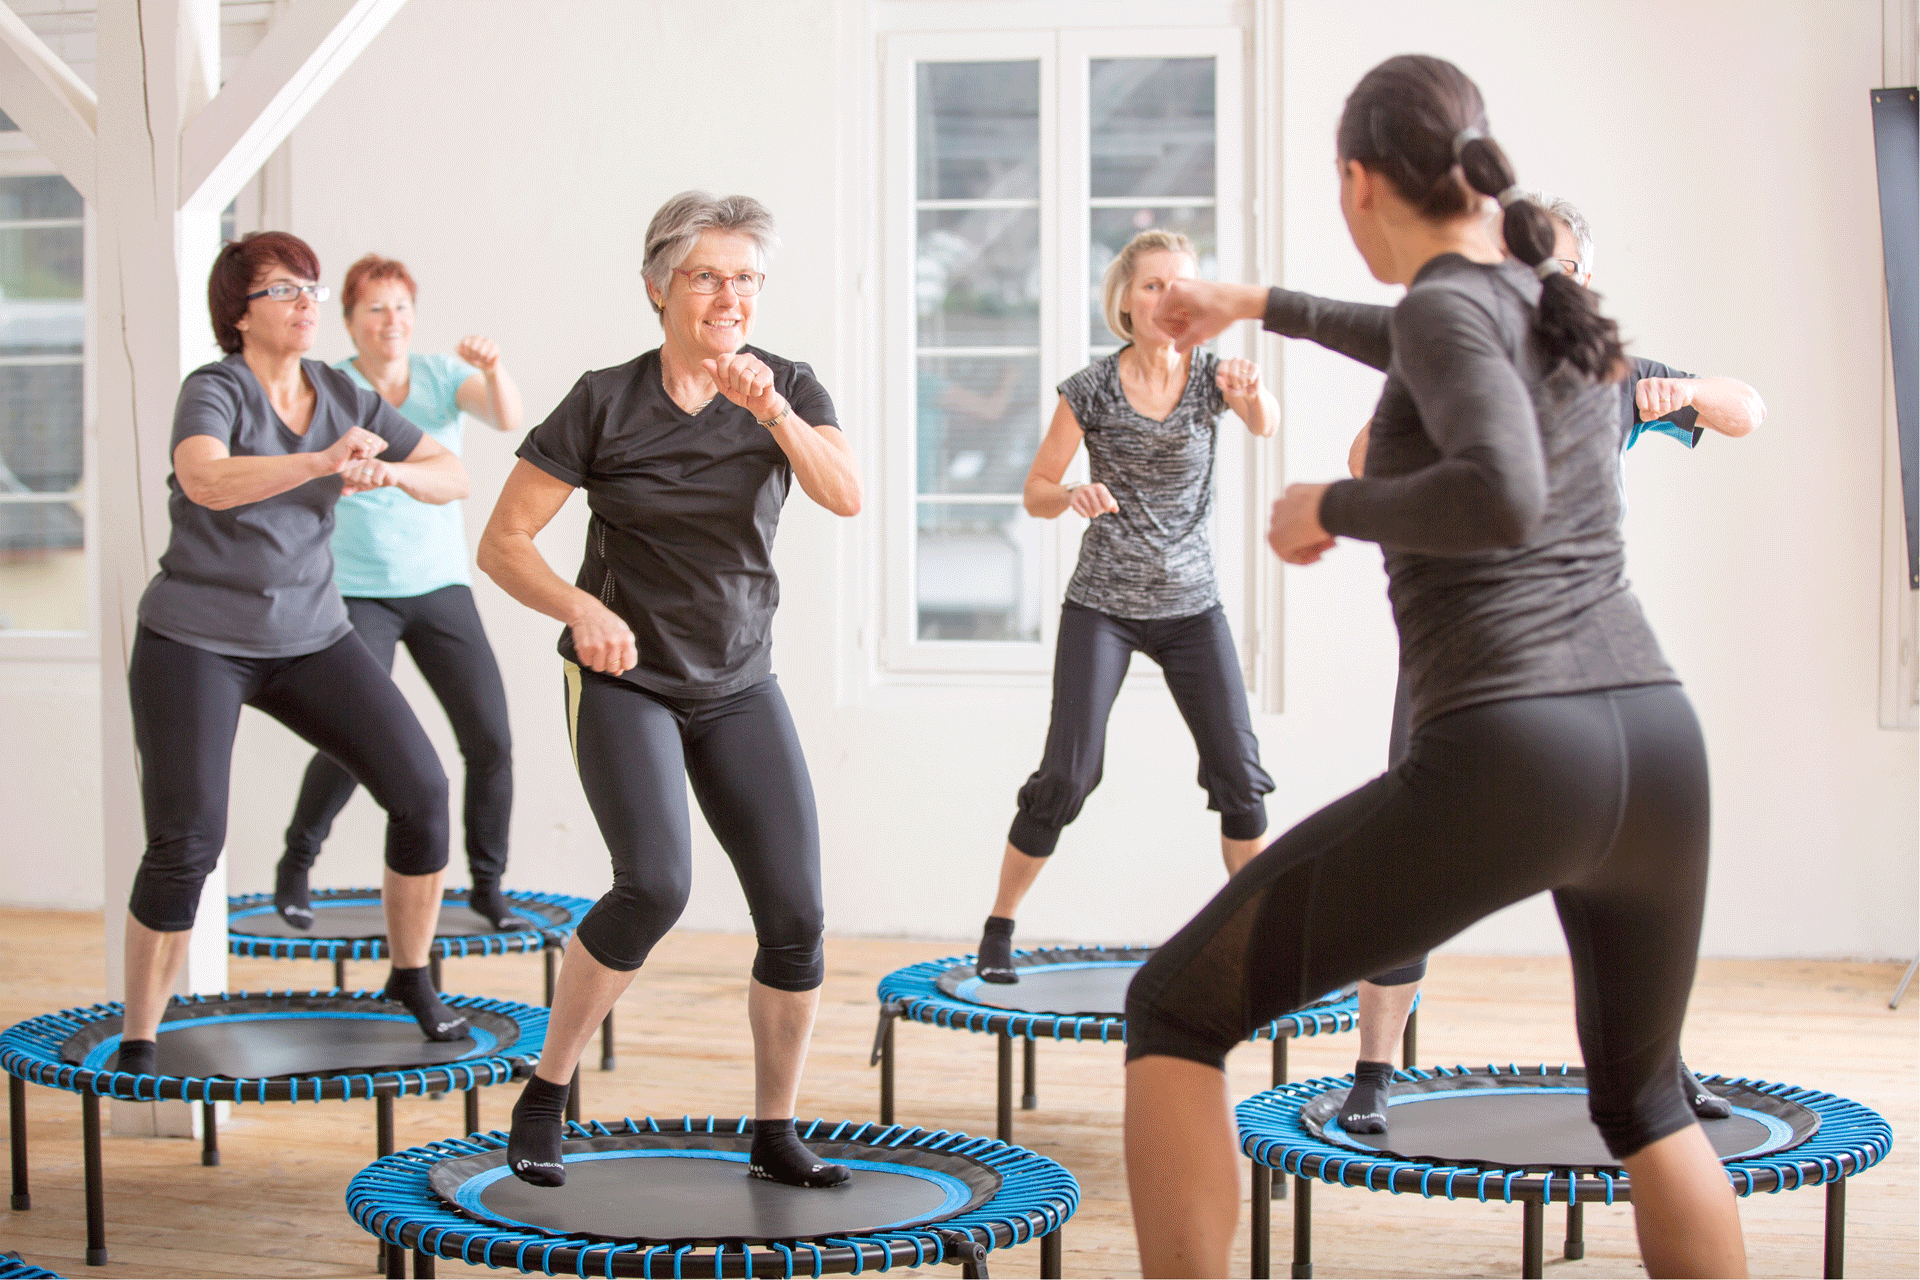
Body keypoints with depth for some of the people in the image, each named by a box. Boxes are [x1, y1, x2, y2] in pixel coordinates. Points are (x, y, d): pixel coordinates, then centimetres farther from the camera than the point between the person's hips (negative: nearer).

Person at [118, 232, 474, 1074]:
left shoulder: (343, 397, 3)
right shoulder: (214, 390, -13)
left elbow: (452, 476, -1)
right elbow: (207, 481, -35)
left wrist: (391, 472, -23)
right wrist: (321, 463, -47)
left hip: (309, 636, 5)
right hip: (195, 643, -5)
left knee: (421, 790, -7)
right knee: (186, 843, -15)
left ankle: (411, 979, 14)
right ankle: (137, 1045, 0)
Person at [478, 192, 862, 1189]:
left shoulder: (788, 389, -1)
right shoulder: (605, 403, -9)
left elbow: (845, 497, -19)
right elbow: (502, 544, -9)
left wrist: (772, 411, -34)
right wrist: (580, 607, -26)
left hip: (740, 687, 4)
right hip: (626, 681, -4)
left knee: (795, 913, -5)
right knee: (655, 883, -24)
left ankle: (774, 1134, 12)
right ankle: (544, 1093, -5)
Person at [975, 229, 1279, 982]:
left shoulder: (1210, 376, -4)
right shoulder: (1091, 390, -7)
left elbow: (1266, 424, -25)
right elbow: (1036, 492, 0)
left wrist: (1255, 397, -49)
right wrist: (1073, 495, -23)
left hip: (1190, 603, 2)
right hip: (1103, 606, -2)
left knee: (1240, 772, -2)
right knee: (1068, 772, -9)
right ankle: (998, 930, 5)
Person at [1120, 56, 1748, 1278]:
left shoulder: (1447, 304, -3)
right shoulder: (1557, 301, 20)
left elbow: (1504, 493, -23)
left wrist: (1328, 507, -6)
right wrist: (1263, 304, 52)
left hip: (1506, 763, -8)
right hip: (1661, 744, 8)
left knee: (1174, 1011, 6)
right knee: (1644, 1097, 31)